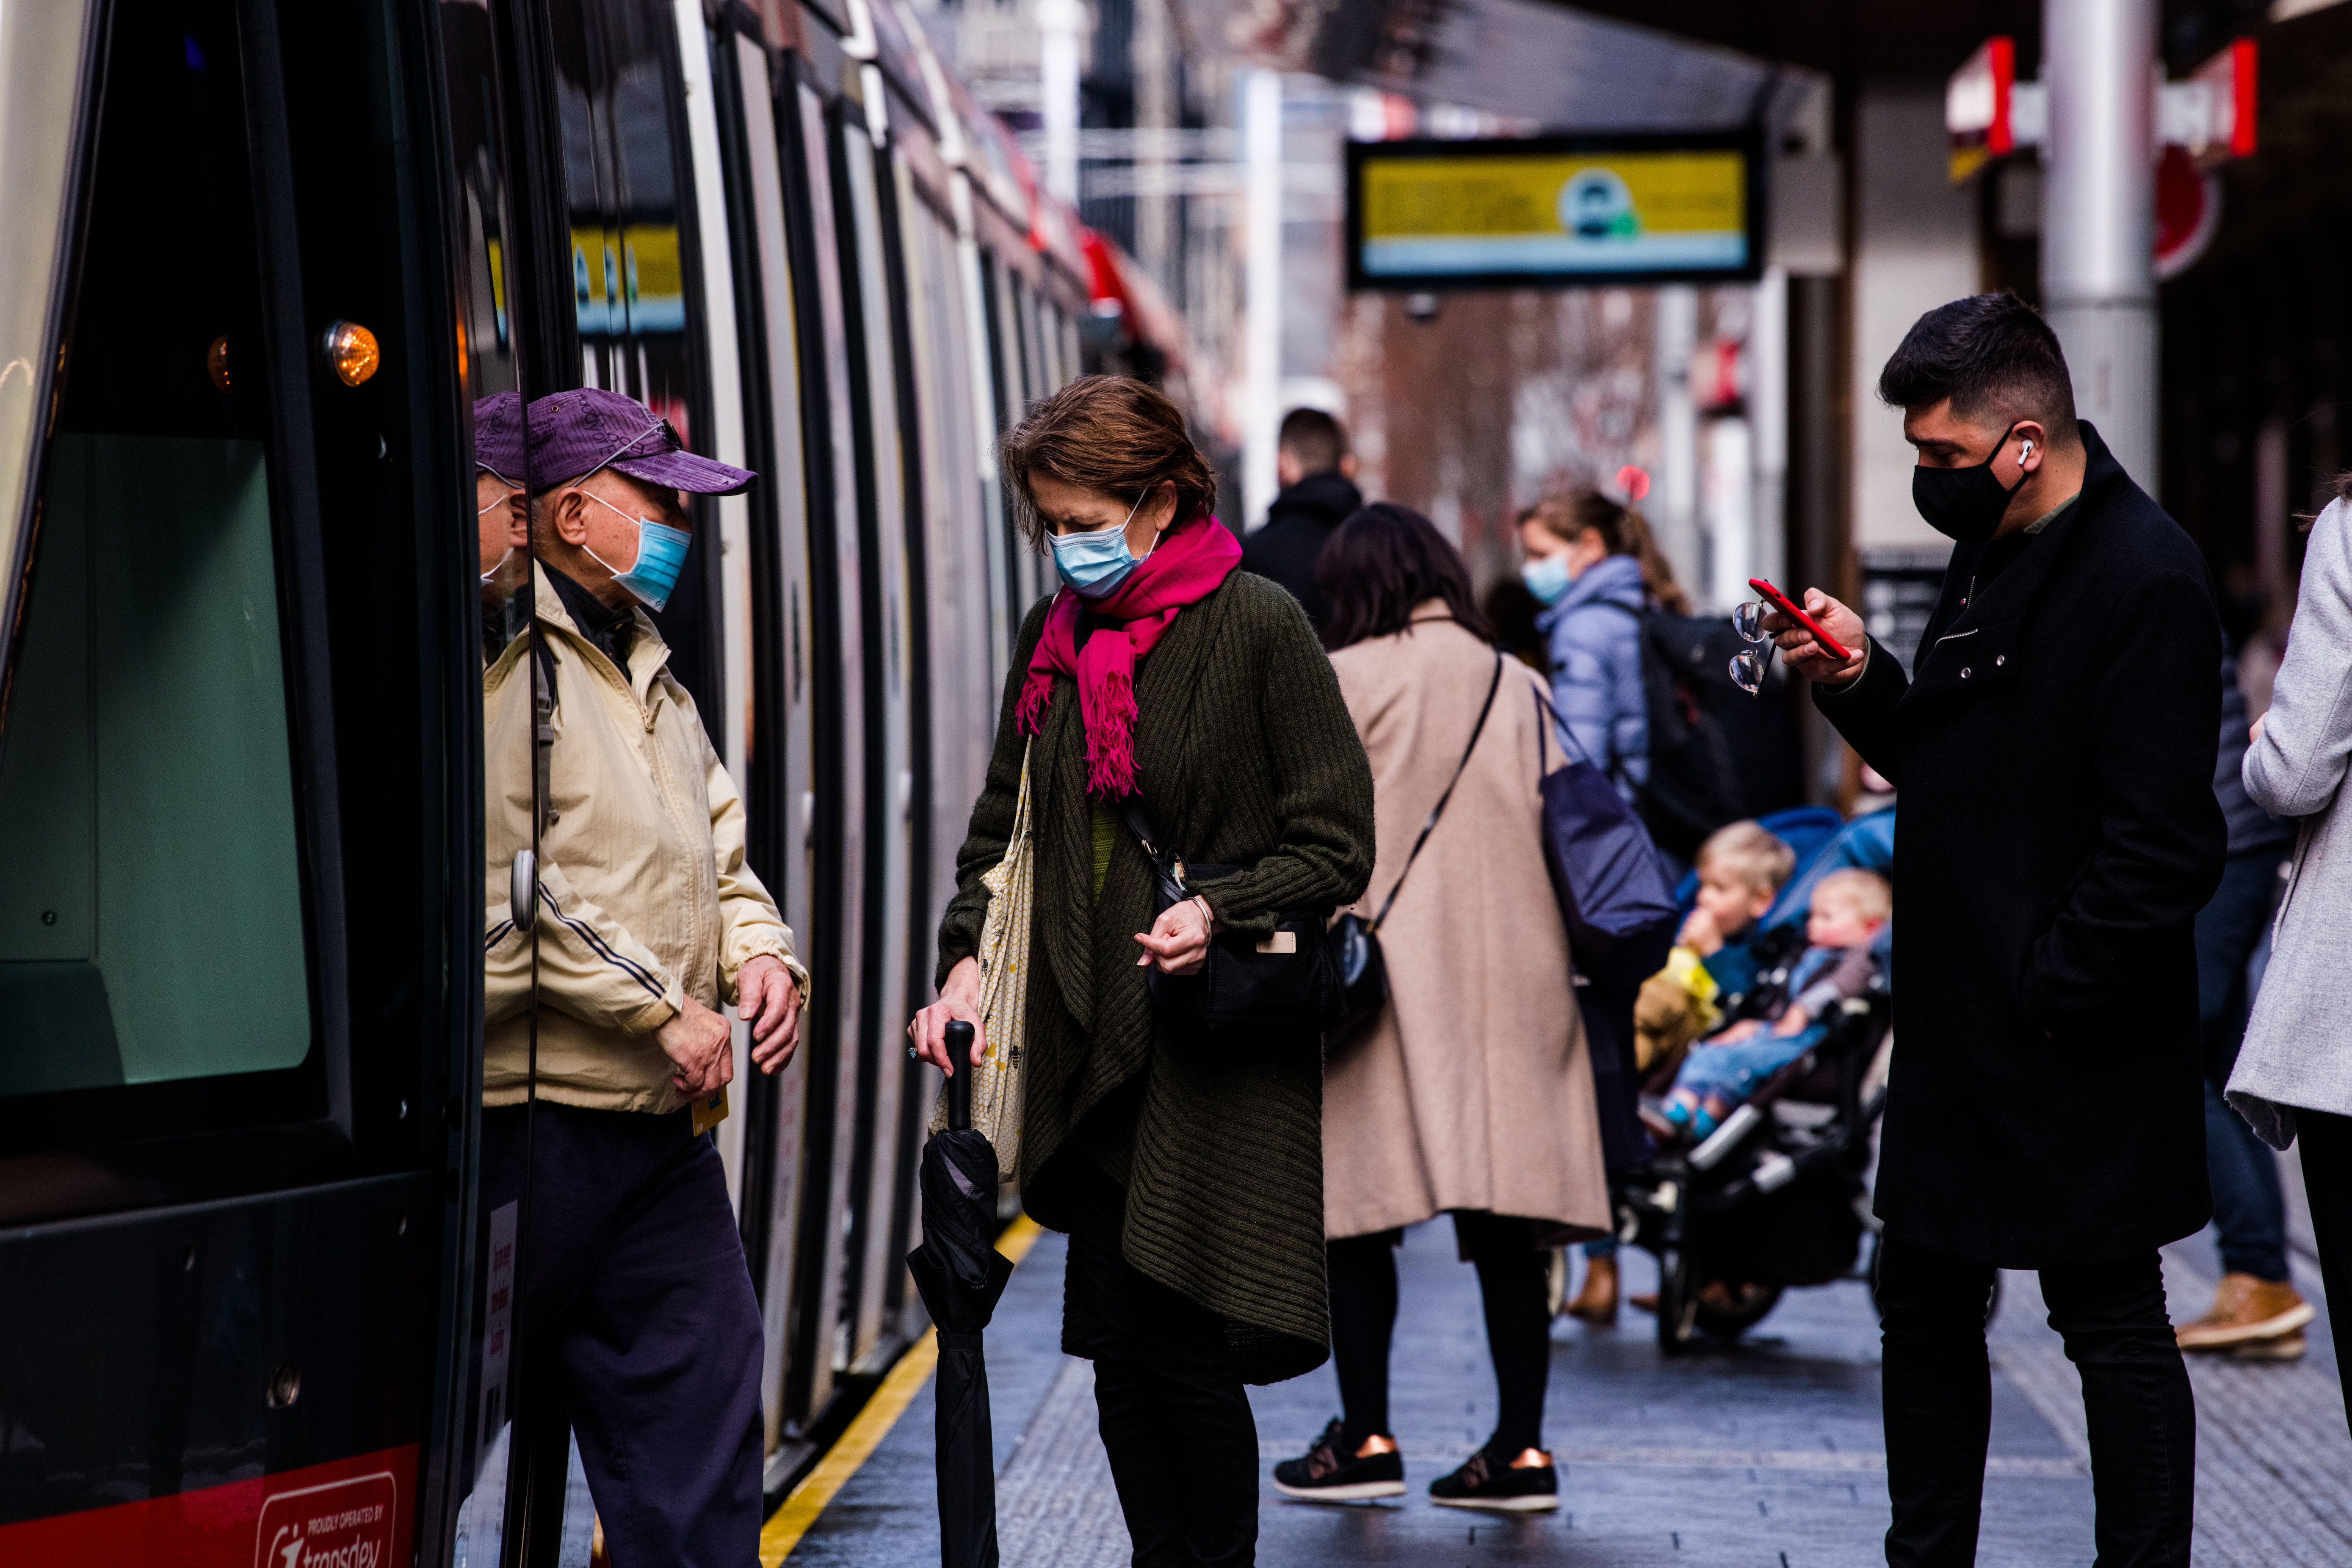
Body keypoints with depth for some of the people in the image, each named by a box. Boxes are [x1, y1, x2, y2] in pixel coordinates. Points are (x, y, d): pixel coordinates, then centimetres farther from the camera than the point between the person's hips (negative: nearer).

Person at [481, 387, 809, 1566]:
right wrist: (663, 1005, -17)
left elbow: (715, 848, 26)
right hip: (522, 1113, -9)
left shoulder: (647, 672, 19)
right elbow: (498, 887, -20)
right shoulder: (499, 660, -12)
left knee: (700, 1390, 10)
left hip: (662, 1118, 9)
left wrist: (759, 951, 4)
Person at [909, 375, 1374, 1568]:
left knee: (1184, 1341, -6)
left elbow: (1337, 844, -6)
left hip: (1221, 1054, -6)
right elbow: (1002, 828, 18)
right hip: (1094, 1044, 6)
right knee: (1119, 1344, 7)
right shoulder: (1052, 637, 11)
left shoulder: (1257, 626, -7)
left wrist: (1222, 911, -20)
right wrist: (967, 957, 3)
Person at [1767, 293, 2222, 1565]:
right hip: (1957, 1031, 9)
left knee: (2110, 1319, 0)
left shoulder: (2144, 579, -18)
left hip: (2080, 1052, -9)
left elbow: (2159, 848, -22)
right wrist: (1862, 681, 2)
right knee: (1922, 1307, 15)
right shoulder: (1989, 556, 12)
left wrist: (2047, 990, -18)